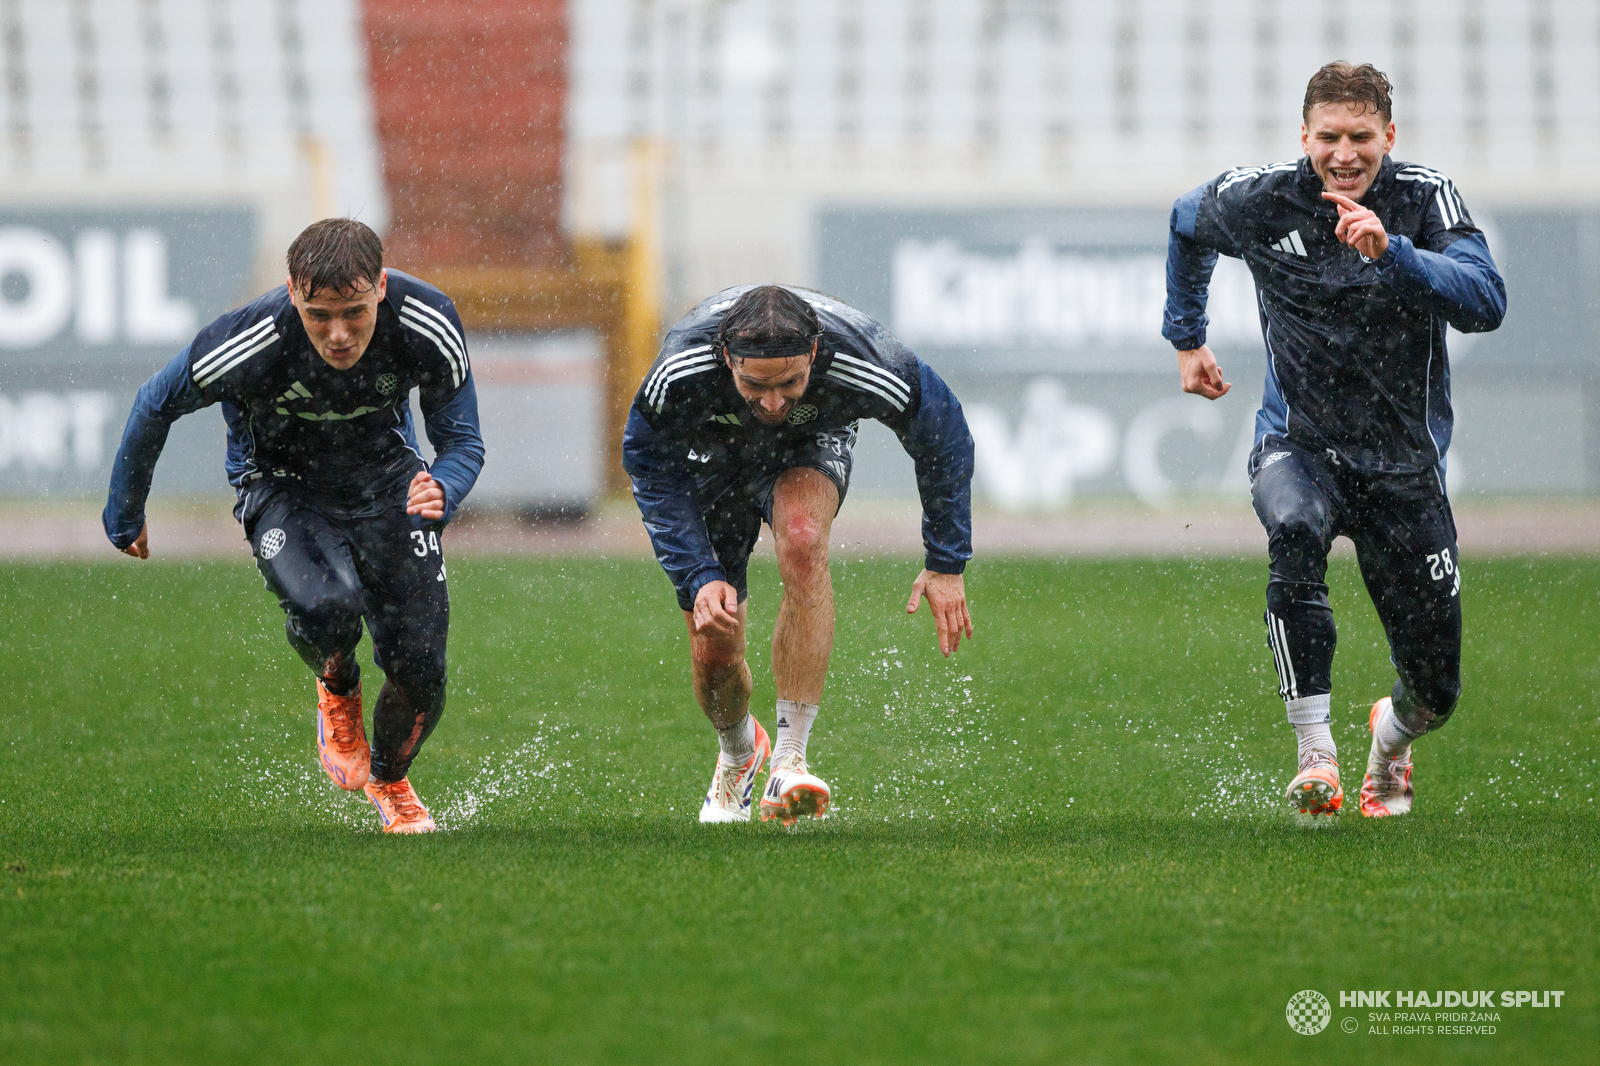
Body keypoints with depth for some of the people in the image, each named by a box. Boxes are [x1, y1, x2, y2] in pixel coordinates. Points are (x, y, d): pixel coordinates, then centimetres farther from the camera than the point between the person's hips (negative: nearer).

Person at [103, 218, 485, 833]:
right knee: (326, 607, -34)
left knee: (419, 670, -7)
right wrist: (125, 516, 2)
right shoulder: (247, 344, -33)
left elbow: (463, 441, -11)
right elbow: (155, 406, -12)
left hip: (387, 479, 2)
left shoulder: (429, 327, -27)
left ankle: (389, 781, 28)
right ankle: (337, 692, 4)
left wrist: (442, 490, -36)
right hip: (280, 482, -2)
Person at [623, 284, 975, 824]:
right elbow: (653, 473, -20)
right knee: (714, 651, -3)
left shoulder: (868, 368, -38)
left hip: (811, 448, -1)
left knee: (802, 540, -36)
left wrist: (947, 565, -13)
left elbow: (943, 436, -17)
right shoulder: (680, 373, -39)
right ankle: (739, 753, 36)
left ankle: (789, 761, -35)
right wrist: (699, 576, -31)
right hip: (712, 451, 1)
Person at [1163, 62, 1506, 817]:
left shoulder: (1425, 199, -10)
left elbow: (1486, 304, -26)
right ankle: (1314, 749, -35)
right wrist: (1186, 337, 21)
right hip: (1299, 444, 0)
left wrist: (1392, 252, -38)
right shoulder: (1259, 201, -6)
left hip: (1404, 459, 0)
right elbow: (1187, 227, 18)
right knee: (1296, 531, -39)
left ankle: (1392, 734, 43)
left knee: (1436, 690, 4)